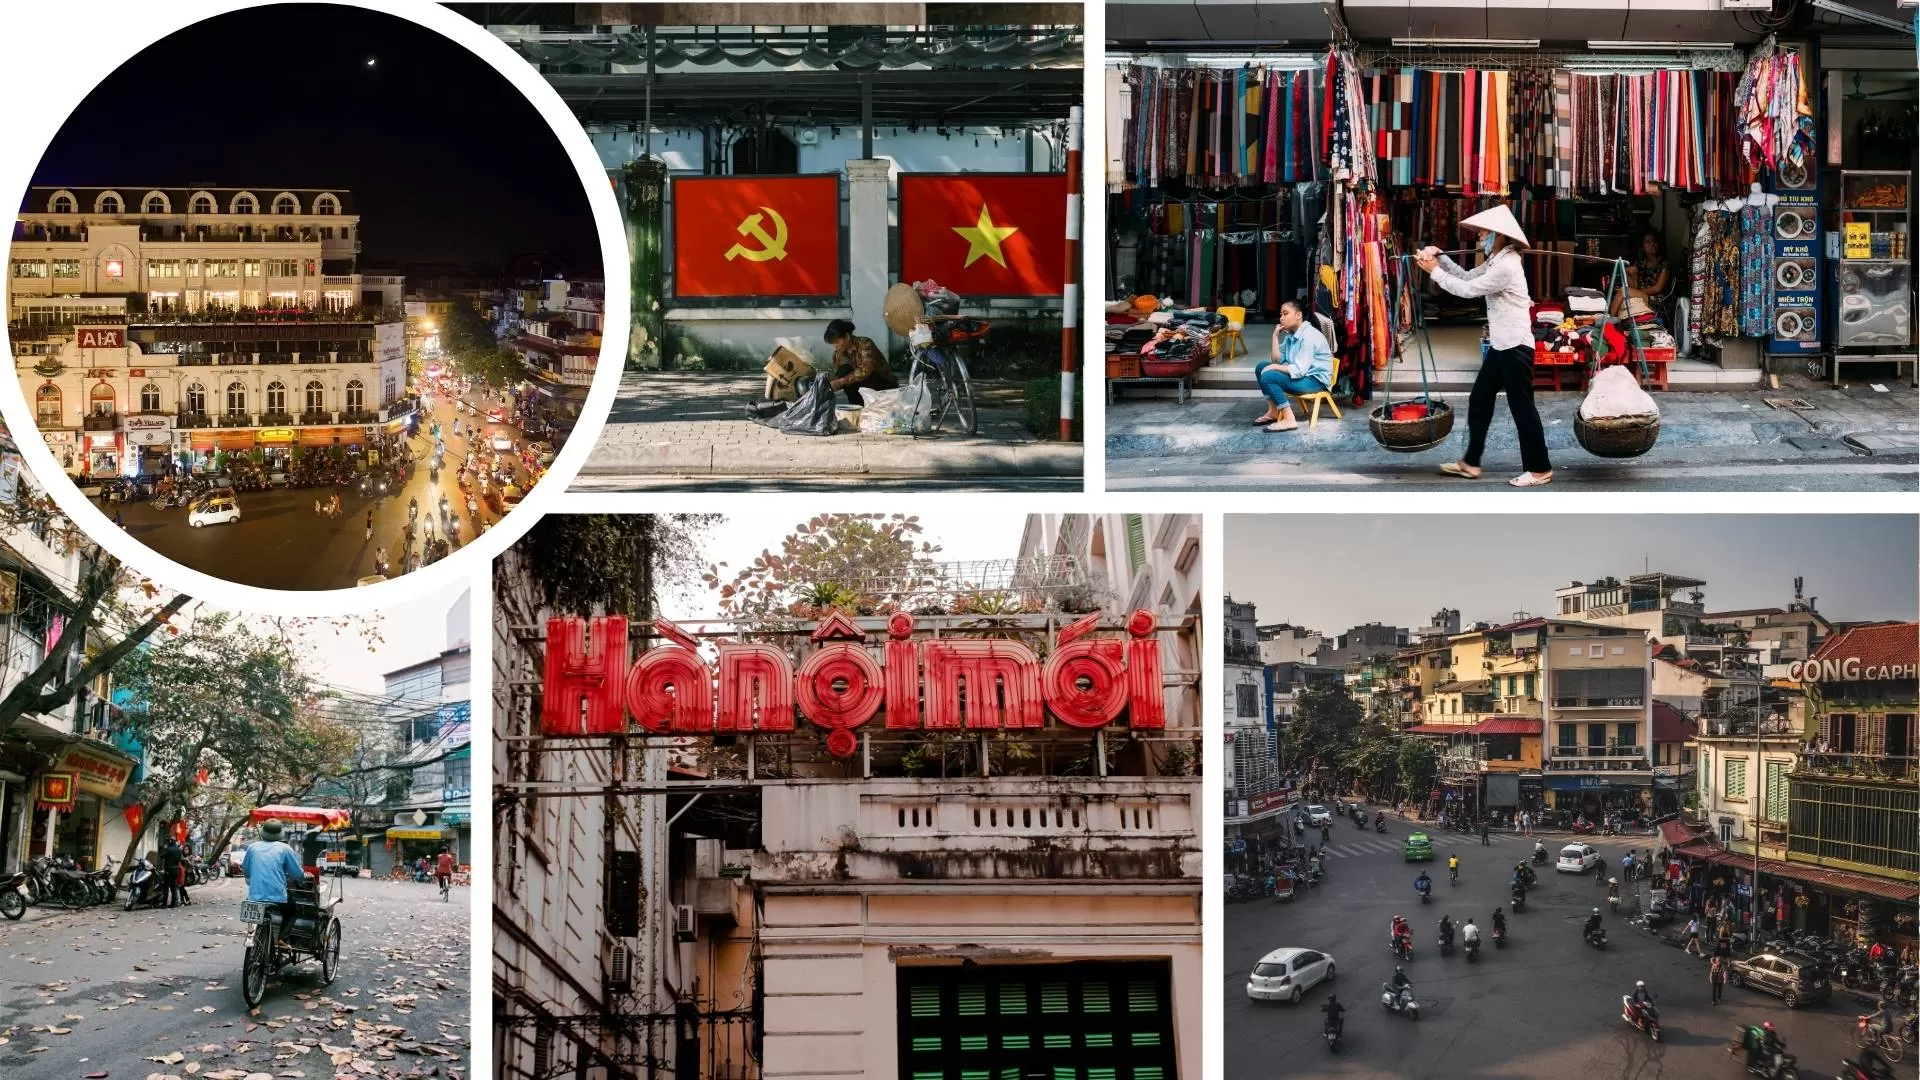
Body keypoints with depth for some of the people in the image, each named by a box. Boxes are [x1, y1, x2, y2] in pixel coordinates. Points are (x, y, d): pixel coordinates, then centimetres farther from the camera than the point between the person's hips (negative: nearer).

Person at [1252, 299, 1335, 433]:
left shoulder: (1309, 336, -21)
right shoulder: (1292, 334, 9)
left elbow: (1299, 370, -26)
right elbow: (1276, 359, 8)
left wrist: (1274, 367, -16)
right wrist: (1275, 336, -1)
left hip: (1316, 380, -10)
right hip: (1301, 375, 10)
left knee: (1268, 377, -24)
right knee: (1261, 367, 7)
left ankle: (1289, 420, -23)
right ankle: (1273, 411, 6)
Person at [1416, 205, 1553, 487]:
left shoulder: (1506, 267, -21)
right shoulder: (1496, 262, 12)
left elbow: (1467, 289, -18)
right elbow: (1467, 276, 17)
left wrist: (1434, 271, -9)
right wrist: (1441, 258, 4)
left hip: (1515, 347, -11)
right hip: (1501, 345, 11)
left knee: (1522, 407, -4)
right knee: (1479, 400, 14)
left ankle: (1540, 469, 3)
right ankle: (1470, 462, 22)